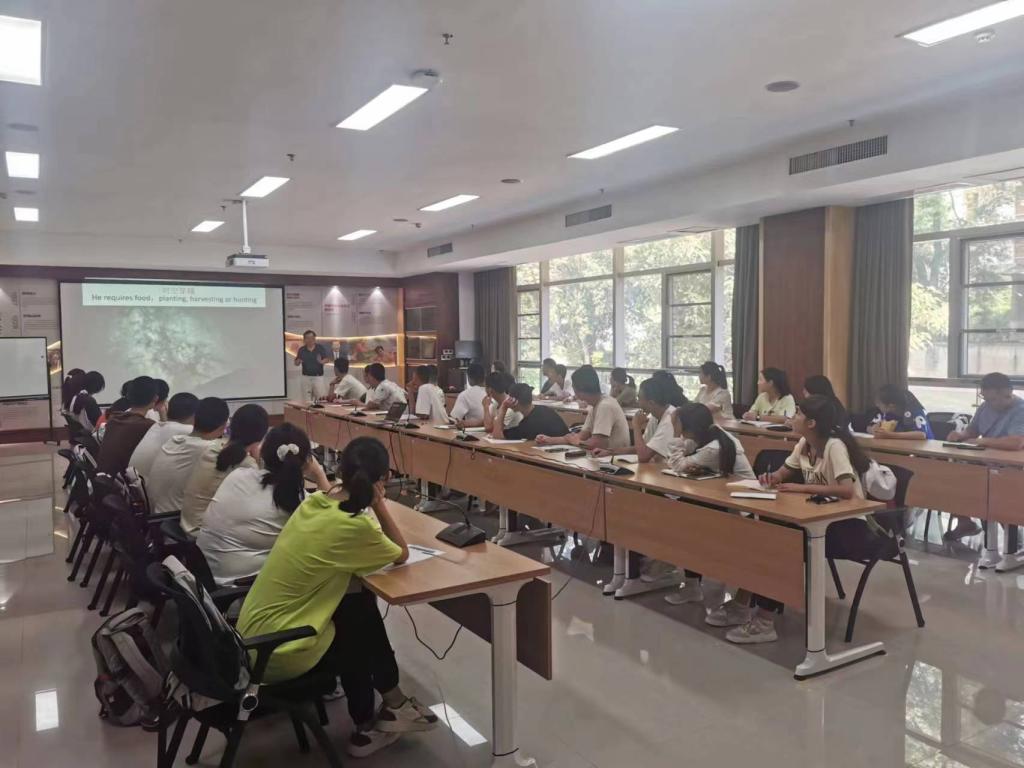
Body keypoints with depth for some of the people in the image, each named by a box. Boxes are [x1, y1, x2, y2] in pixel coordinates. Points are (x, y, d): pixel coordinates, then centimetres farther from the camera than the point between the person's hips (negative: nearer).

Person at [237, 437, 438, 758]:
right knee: (362, 620, 14)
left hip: (253, 635, 7)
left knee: (360, 603, 16)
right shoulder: (354, 526, -20)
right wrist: (379, 503, -6)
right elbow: (402, 554, -2)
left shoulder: (314, 502, 1)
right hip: (276, 651, -7)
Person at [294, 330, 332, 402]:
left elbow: (327, 359, -1)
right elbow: (296, 363, 8)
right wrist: (298, 362, -15)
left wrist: (322, 361, -22)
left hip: (318, 377, -1)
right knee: (306, 400, 2)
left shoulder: (320, 348, 0)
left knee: (321, 398, -6)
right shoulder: (301, 350, 4)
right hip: (306, 377, 1)